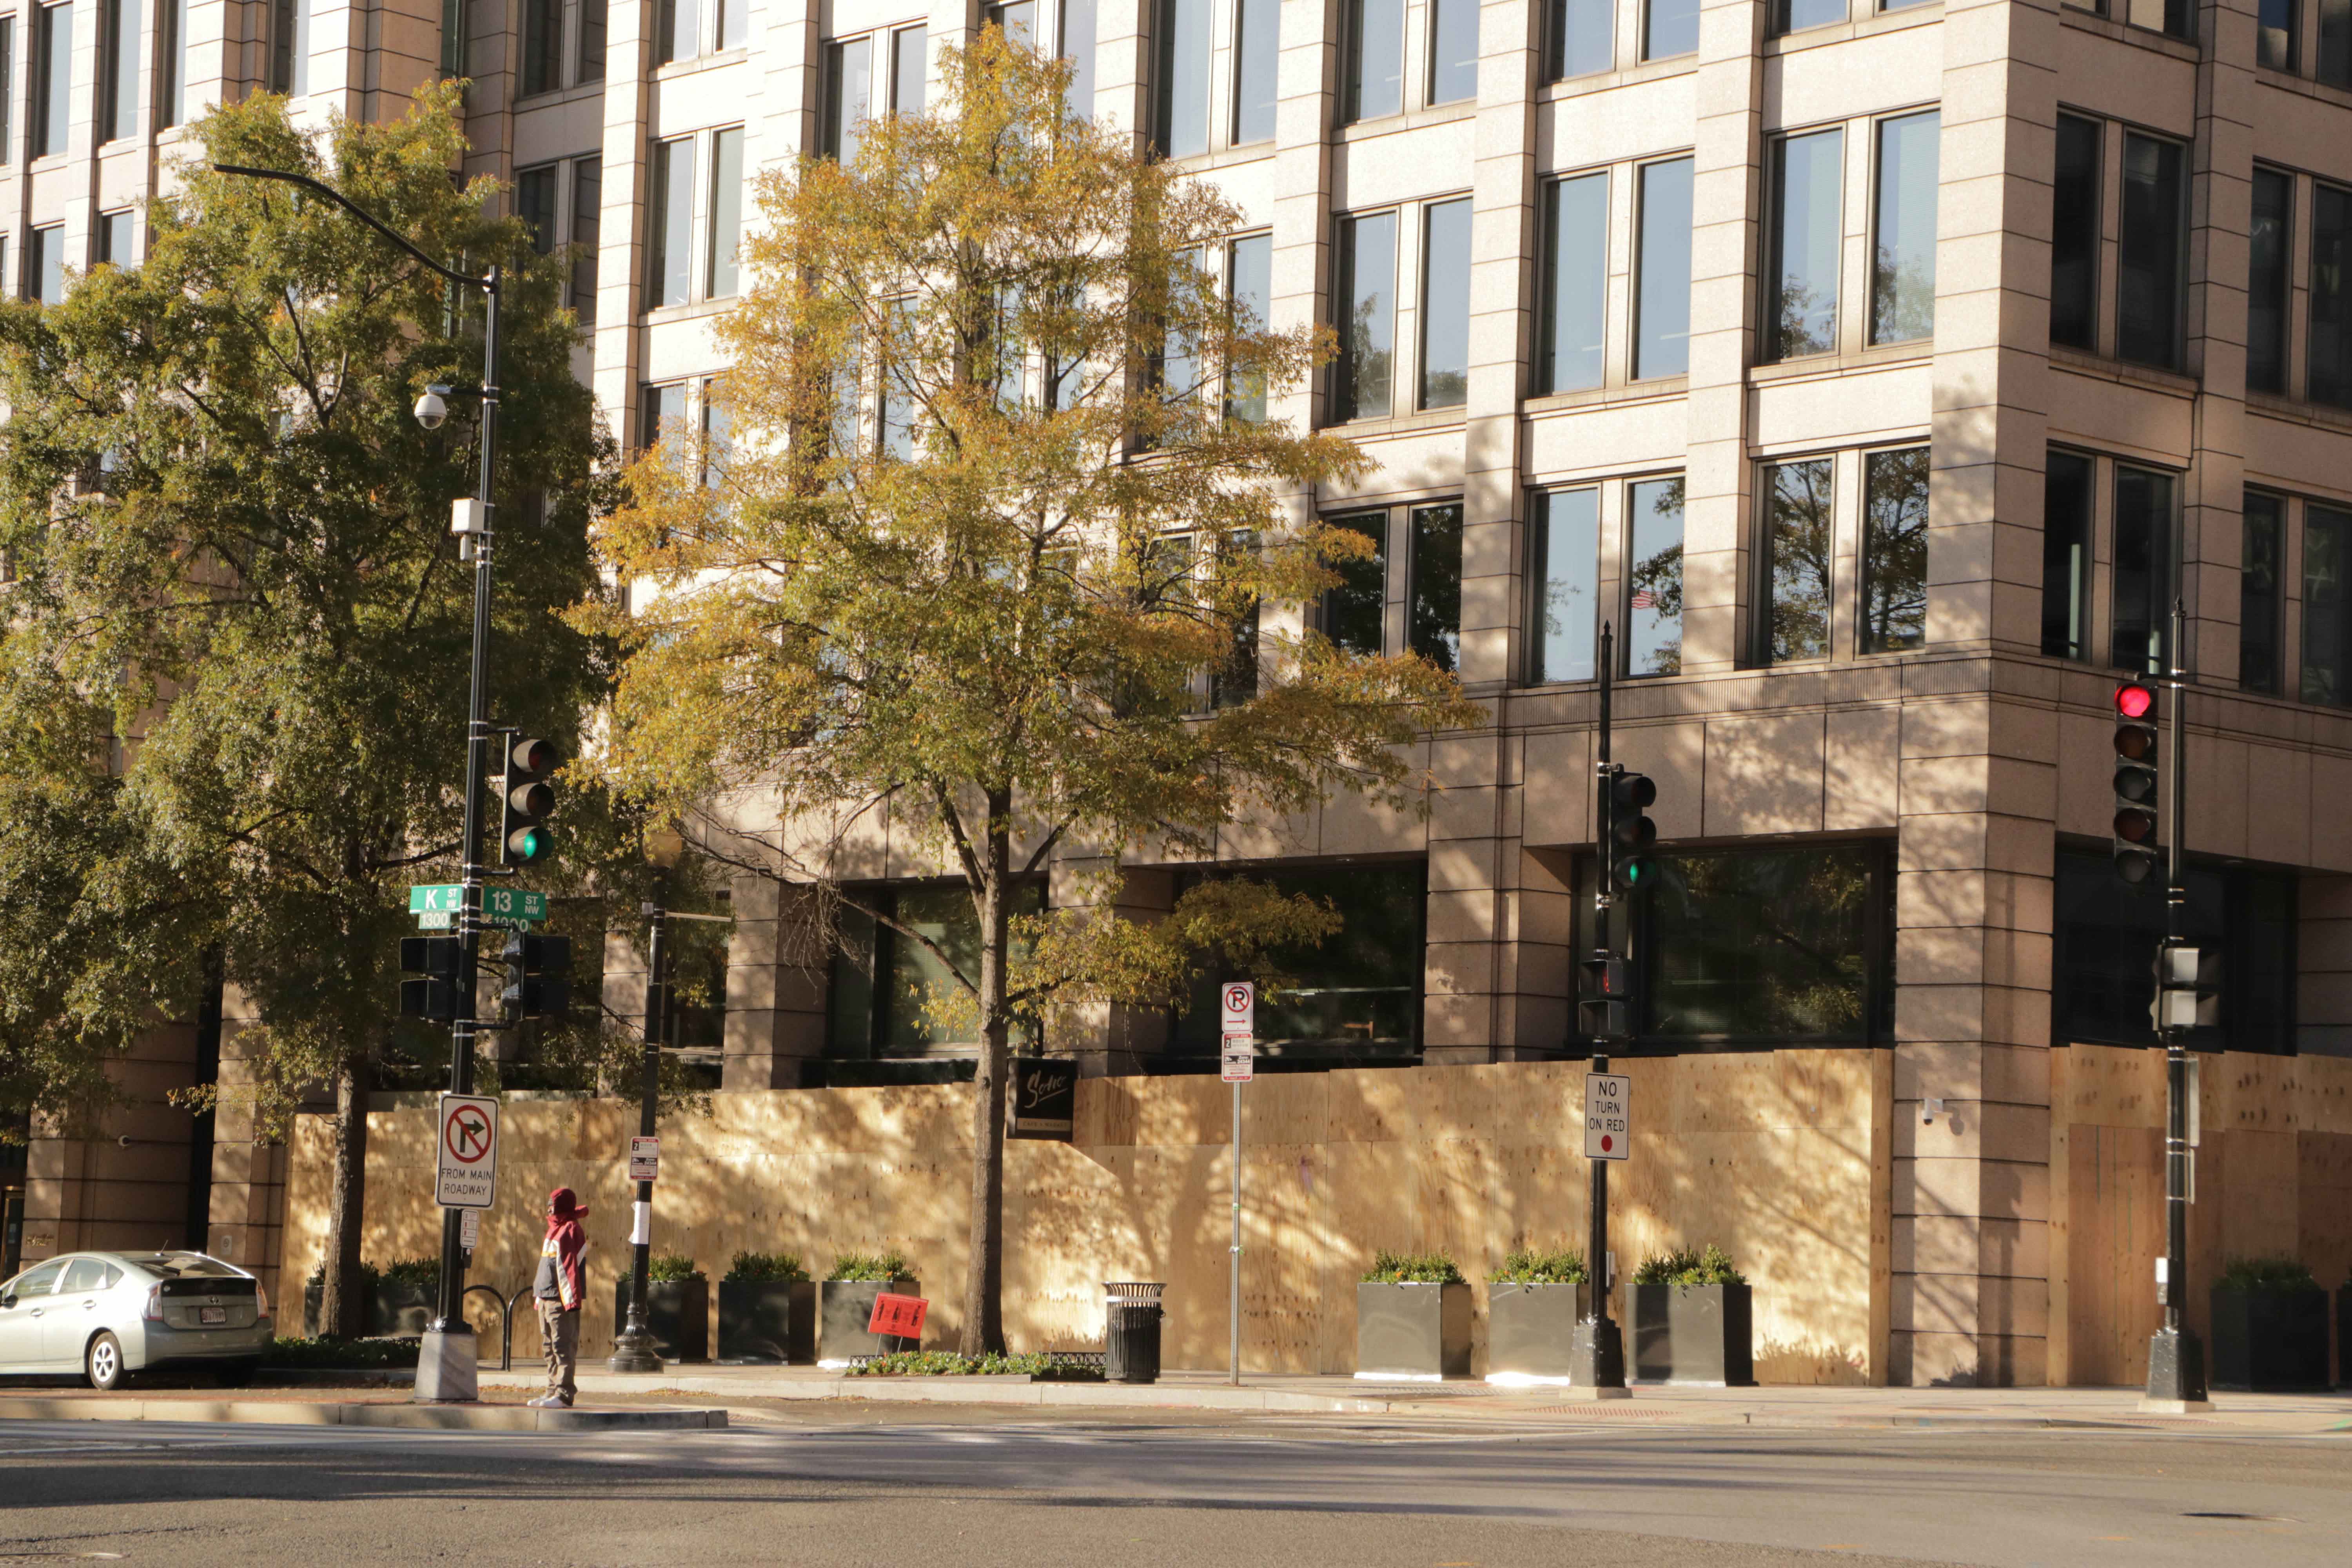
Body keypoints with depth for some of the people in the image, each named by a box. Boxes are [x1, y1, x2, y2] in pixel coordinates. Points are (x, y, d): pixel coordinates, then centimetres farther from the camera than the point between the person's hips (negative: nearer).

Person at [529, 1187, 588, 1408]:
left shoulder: (570, 1230, -9)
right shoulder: (554, 1229, 20)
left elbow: (570, 1265, -17)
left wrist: (572, 1299, -22)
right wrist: (539, 1295, 21)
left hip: (562, 1299, -10)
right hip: (546, 1298, 10)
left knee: (563, 1346, -10)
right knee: (550, 1347, 12)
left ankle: (564, 1394, -12)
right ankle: (552, 1392, 17)